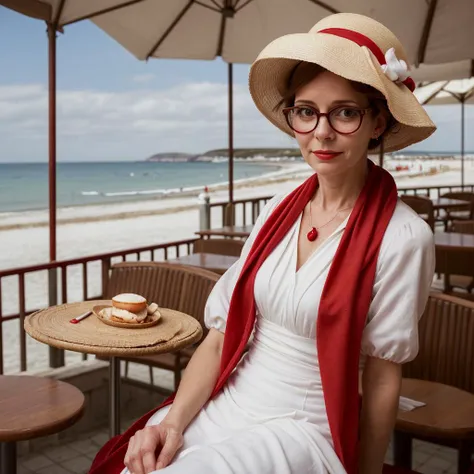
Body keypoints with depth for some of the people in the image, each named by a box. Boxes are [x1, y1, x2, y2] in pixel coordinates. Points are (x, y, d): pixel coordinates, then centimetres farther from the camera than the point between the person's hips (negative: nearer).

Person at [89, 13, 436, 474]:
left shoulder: (401, 237, -13)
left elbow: (382, 381, -7)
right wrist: (173, 419, -11)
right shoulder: (279, 211, 3)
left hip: (302, 432, -4)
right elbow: (223, 334, 2)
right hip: (223, 407, 4)